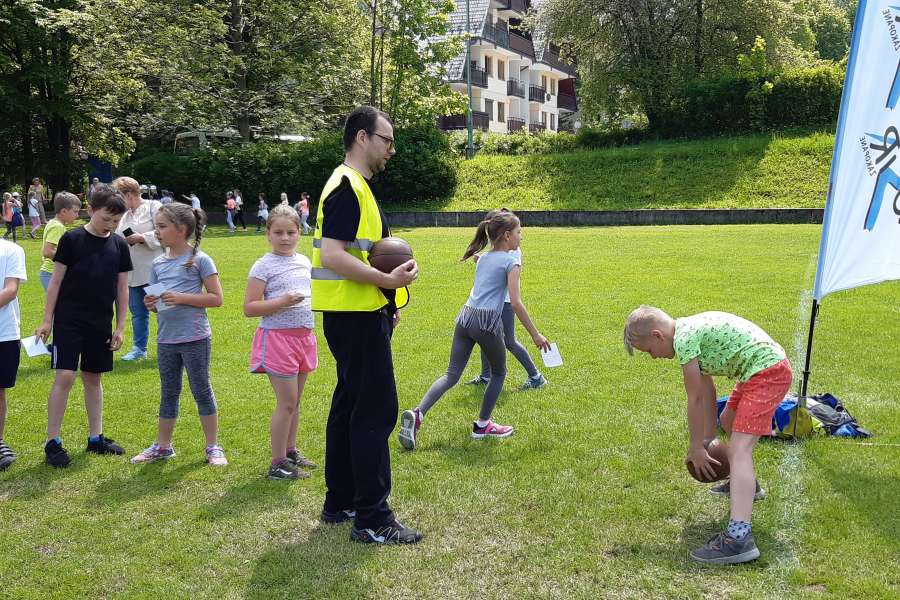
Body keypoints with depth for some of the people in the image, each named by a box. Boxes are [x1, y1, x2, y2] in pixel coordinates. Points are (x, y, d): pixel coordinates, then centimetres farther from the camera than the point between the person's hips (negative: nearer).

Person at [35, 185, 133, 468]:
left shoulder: (119, 245, 3)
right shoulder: (72, 239, -6)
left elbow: (122, 288, 8)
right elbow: (56, 281, -4)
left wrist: (120, 326, 6)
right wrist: (47, 320, -5)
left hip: (101, 324, 4)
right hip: (68, 320, -4)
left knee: (93, 377, 12)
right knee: (64, 376, -8)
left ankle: (95, 437, 21)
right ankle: (52, 442, 1)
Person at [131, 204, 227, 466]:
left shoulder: (199, 260, -8)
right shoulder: (158, 263, 9)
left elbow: (216, 298, -10)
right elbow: (155, 303, 14)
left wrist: (182, 298, -18)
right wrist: (150, 304, -9)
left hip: (195, 338, -5)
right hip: (166, 338, 5)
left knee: (202, 390, 4)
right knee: (168, 393, 16)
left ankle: (213, 447, 15)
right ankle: (162, 445, 28)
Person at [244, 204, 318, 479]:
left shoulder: (304, 262, 9)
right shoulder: (264, 266, -9)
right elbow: (249, 308, -13)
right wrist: (282, 302, -23)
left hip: (304, 336, 7)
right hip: (277, 337, -6)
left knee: (295, 401, 15)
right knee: (287, 402, -4)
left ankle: (290, 451, 28)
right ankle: (278, 464, 6)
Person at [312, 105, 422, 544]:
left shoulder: (353, 185, 18)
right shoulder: (347, 187, -14)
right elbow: (332, 256, -24)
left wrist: (384, 299, 19)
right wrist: (389, 281, -23)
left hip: (359, 315, 11)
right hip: (356, 317, -11)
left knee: (350, 405, 16)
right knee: (376, 411, -7)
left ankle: (339, 503, 27)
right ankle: (371, 519, 0)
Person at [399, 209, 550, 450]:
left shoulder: (483, 259, 17)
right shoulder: (510, 262, -4)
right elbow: (516, 303, -10)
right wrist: (535, 334, -6)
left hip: (465, 316, 6)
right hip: (488, 321, -6)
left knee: (451, 376, 6)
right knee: (499, 373, 18)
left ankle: (417, 414, -12)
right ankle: (482, 425, 22)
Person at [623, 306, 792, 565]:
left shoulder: (683, 338, -17)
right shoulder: (692, 331, 12)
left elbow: (695, 400, -12)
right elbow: (708, 391, 15)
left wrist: (697, 448, -3)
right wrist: (708, 439, 17)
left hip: (767, 371, -11)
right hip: (768, 366, 11)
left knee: (739, 448, -19)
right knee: (729, 421, 31)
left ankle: (739, 537, -31)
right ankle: (746, 483, 53)